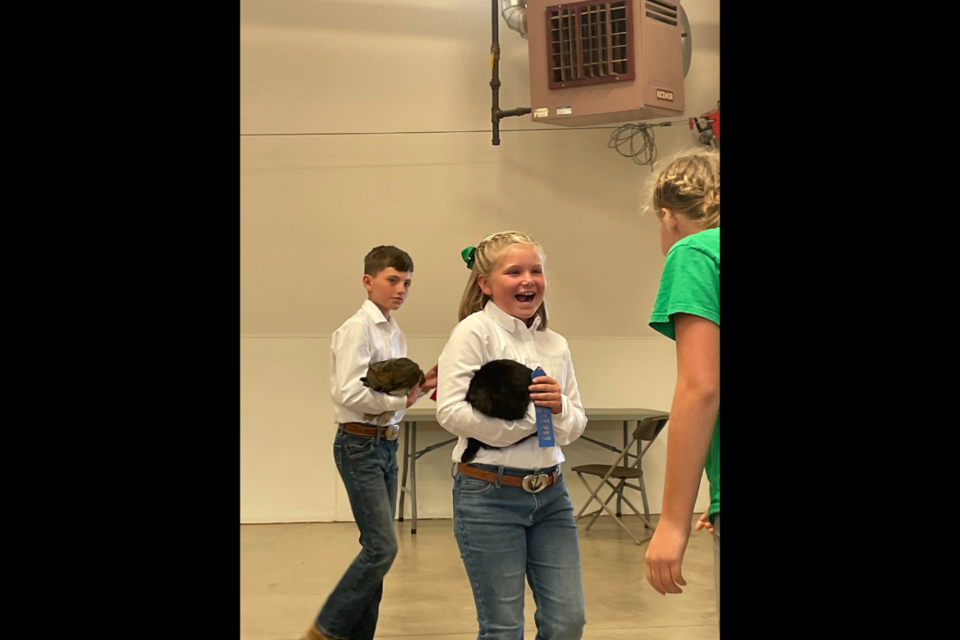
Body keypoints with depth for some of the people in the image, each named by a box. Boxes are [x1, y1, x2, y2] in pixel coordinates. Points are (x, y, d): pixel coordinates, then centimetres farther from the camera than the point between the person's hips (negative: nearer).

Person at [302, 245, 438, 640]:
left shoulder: (396, 335, 12)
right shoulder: (357, 329, -13)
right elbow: (349, 393, -21)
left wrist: (420, 386, -2)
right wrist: (403, 399, -15)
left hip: (387, 444, 8)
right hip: (361, 445, -8)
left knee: (376, 548, 11)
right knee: (382, 547, -9)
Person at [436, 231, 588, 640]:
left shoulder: (555, 345, 9)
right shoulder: (475, 330, -8)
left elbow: (575, 428, 13)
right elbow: (450, 410, -18)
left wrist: (560, 407, -10)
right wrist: (529, 417, -13)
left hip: (550, 494, 6)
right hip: (489, 495, -5)